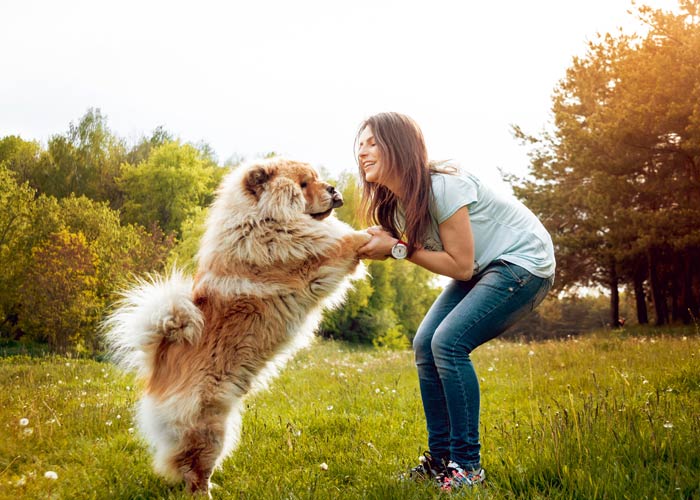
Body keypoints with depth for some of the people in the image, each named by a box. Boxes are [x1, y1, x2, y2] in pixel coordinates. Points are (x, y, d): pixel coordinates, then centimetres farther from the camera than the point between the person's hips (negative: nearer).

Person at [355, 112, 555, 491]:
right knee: (425, 345, -4)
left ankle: (467, 465, -12)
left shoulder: (442, 187, -26)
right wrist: (368, 249, -16)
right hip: (483, 268, 9)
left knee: (448, 343, -21)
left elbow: (460, 265, -23)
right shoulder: (396, 204, 2)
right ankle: (440, 459, 6)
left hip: (523, 261, -9)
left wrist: (398, 249, -22)